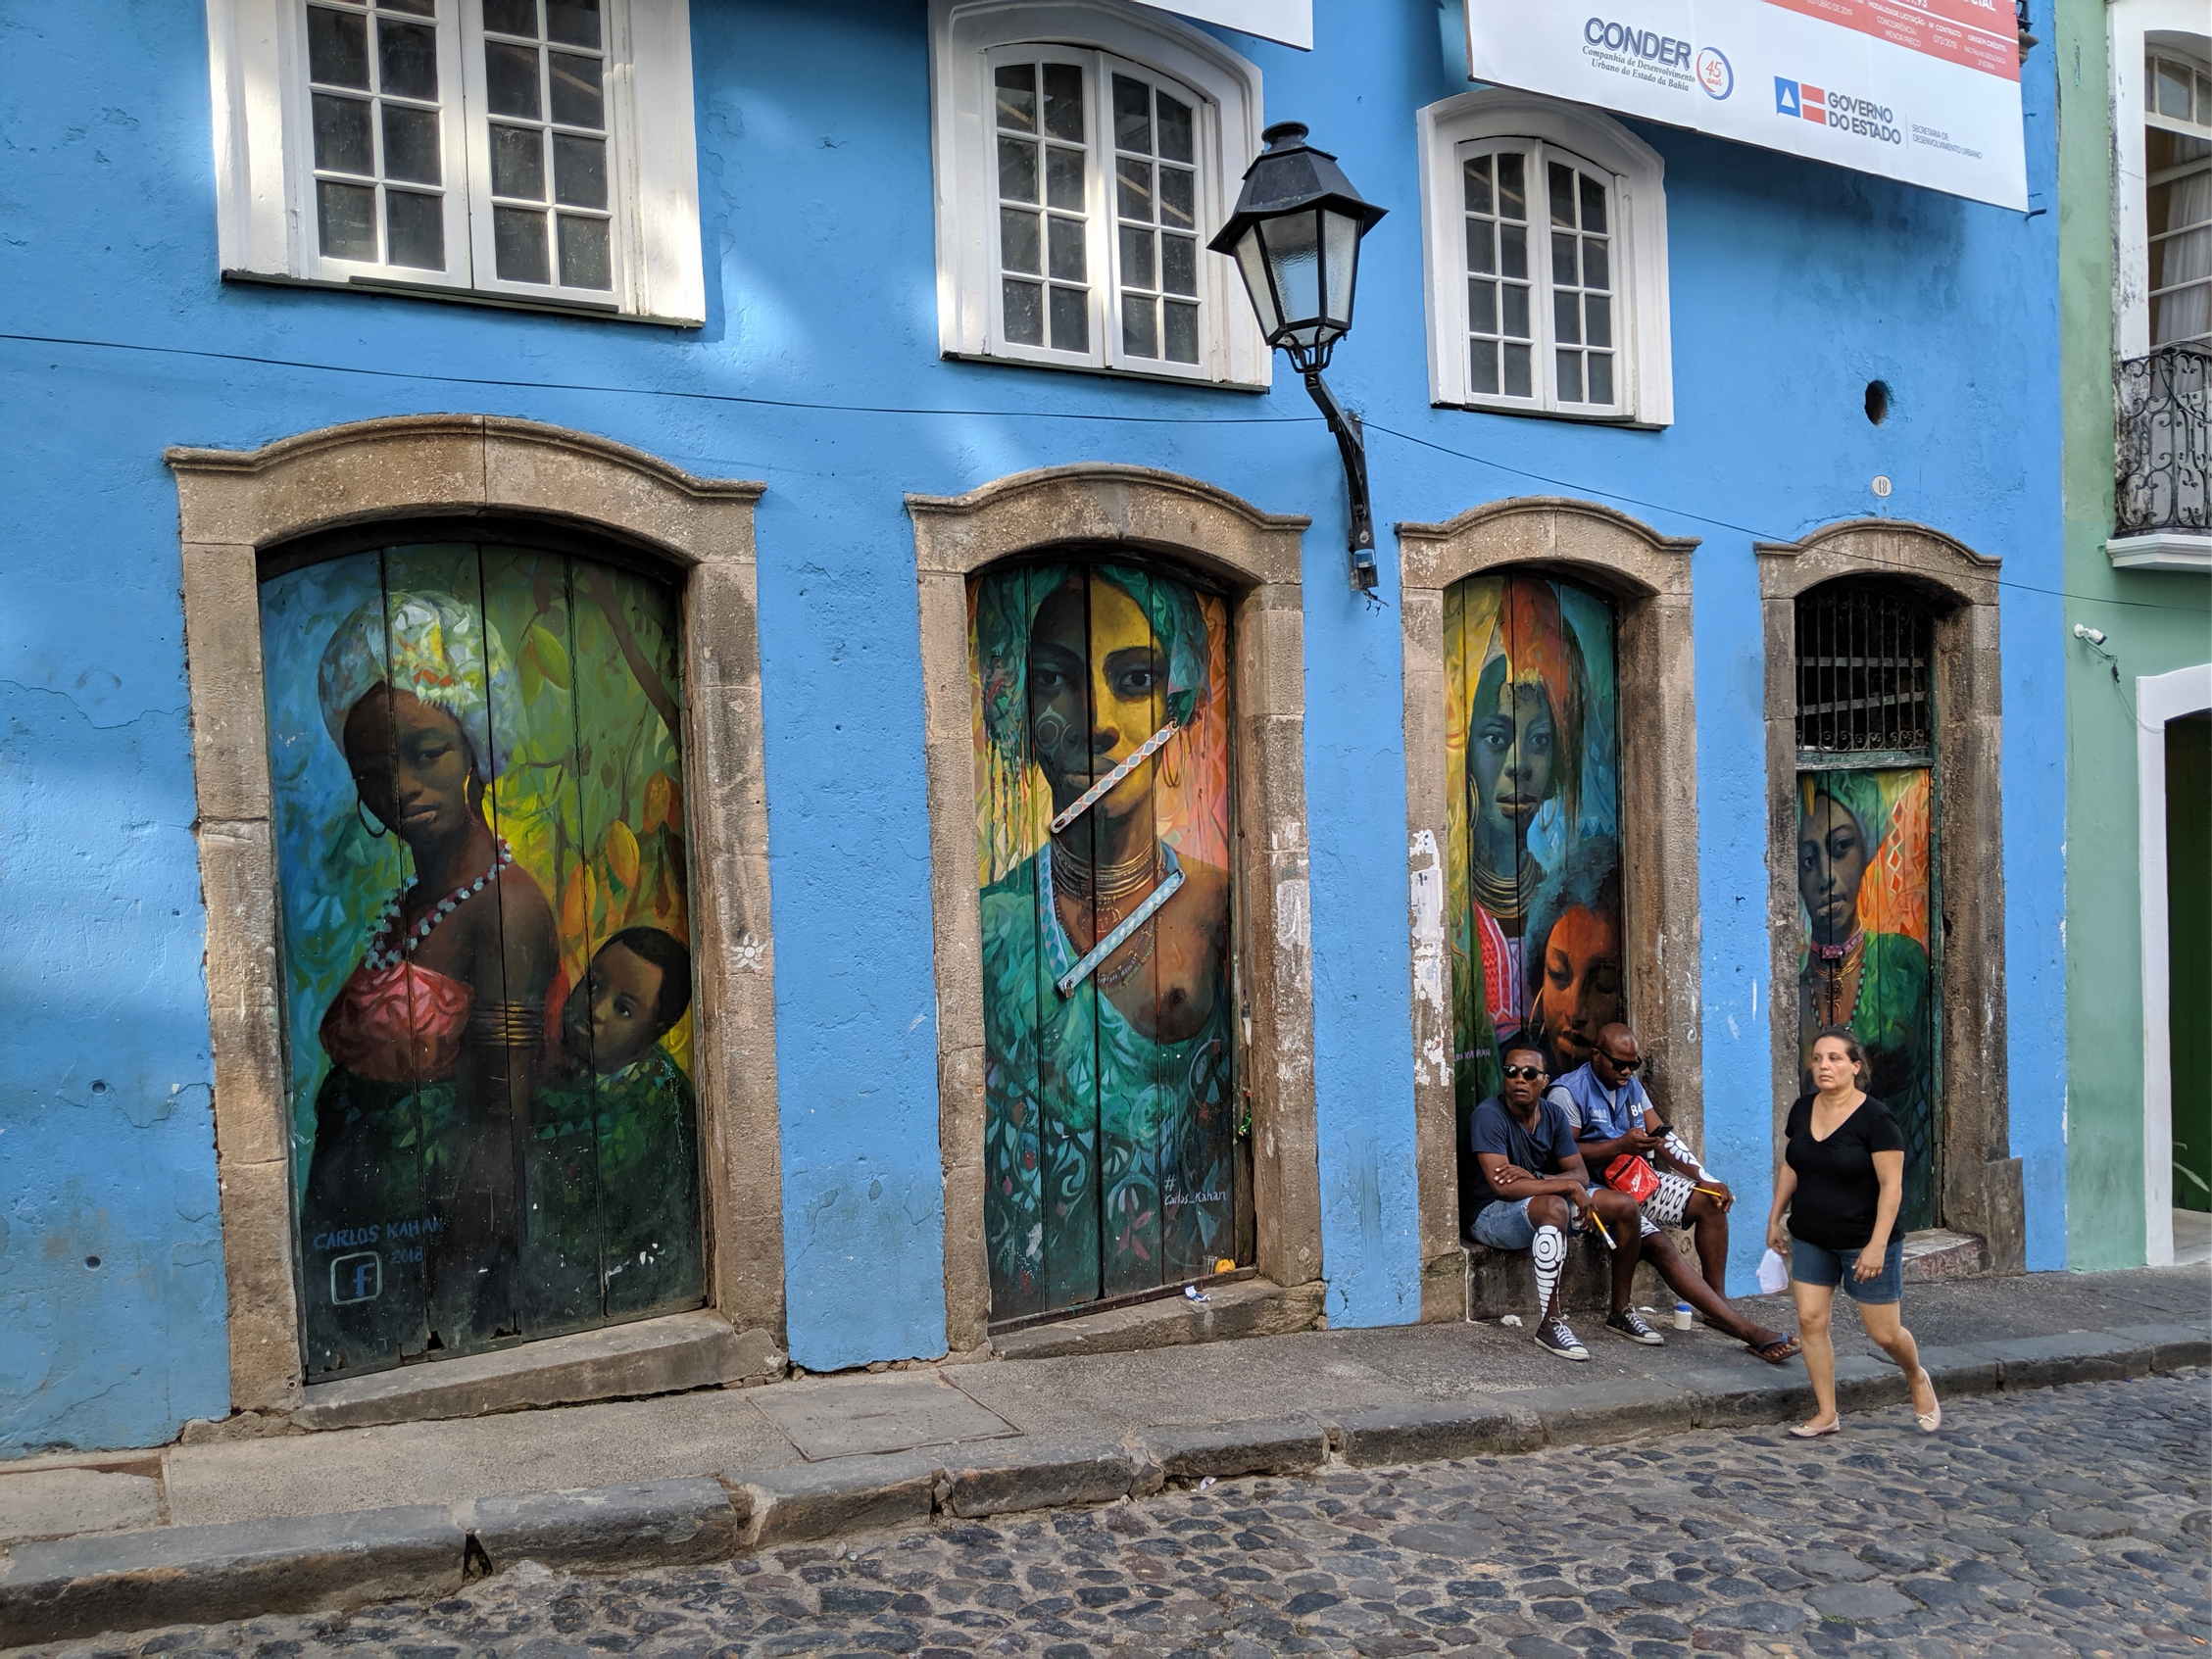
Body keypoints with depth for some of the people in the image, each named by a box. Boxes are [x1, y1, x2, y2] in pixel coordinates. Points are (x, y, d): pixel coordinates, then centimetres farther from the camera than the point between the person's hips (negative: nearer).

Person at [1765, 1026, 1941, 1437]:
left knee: (1883, 1333, 3)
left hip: (1864, 1242, -5)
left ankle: (1917, 1380, 36)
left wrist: (1877, 1245, -21)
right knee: (1810, 1321, -1)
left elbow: (1891, 1185, -17)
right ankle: (1826, 1414, 10)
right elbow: (1791, 1166, 15)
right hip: (1811, 1240, 5)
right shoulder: (1802, 1109, 2)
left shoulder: (1875, 1118, -16)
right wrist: (1775, 1217, 16)